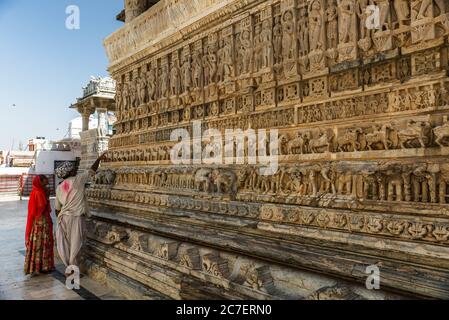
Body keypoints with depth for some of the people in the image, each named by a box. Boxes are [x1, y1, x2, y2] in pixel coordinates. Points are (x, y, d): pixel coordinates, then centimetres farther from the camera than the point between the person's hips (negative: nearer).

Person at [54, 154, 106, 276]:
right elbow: (92, 171, 1)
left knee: (64, 245, 13)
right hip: (76, 217, -6)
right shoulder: (77, 180, -7)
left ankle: (69, 268, 22)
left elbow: (57, 207, 16)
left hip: (63, 218, 6)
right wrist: (99, 158, 14)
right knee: (75, 245, 3)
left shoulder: (59, 188, 10)